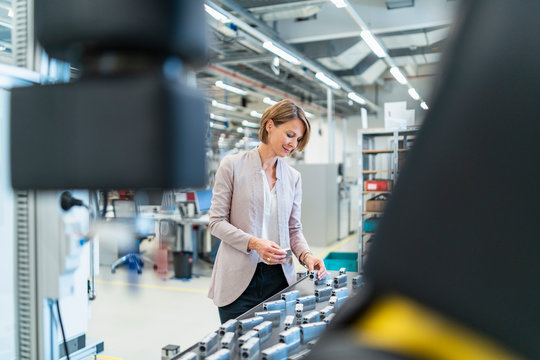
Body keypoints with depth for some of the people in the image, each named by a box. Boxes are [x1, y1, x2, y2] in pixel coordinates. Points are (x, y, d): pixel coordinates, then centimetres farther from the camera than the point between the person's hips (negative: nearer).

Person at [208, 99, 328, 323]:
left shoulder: (293, 177, 9)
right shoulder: (233, 166, -3)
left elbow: (294, 228, 11)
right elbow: (216, 222, -5)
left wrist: (306, 255, -8)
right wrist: (254, 243, -19)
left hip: (279, 277, 4)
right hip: (239, 279, -3)